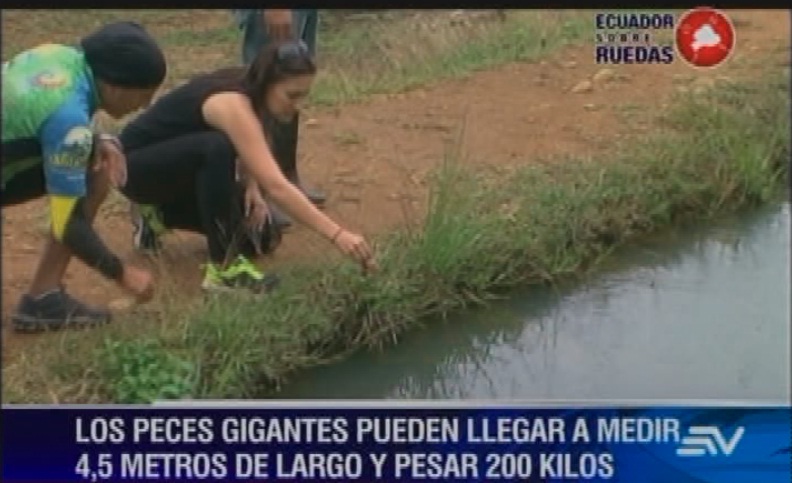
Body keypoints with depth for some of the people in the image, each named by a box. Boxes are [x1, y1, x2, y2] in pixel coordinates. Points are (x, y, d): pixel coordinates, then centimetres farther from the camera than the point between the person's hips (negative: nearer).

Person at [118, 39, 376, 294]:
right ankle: (224, 268, -27)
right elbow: (276, 186, -42)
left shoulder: (251, 91, -8)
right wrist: (337, 235, -46)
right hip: (135, 165, -8)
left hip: (178, 165, 9)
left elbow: (246, 151, 11)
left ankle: (160, 215, 17)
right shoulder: (233, 104, -33)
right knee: (217, 147, -37)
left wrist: (252, 187, -10)